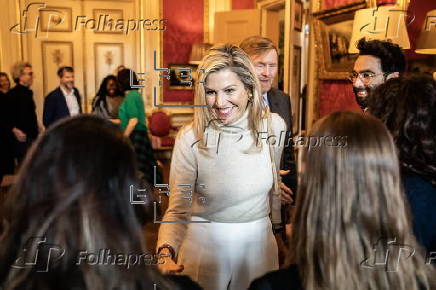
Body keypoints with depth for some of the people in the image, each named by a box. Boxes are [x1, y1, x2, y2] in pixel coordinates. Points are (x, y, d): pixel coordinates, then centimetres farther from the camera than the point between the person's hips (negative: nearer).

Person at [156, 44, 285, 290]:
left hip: (259, 242, 3)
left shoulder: (274, 126, -9)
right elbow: (178, 209, -16)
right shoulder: (190, 138, -18)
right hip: (204, 245, -2)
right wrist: (166, 252, -34)